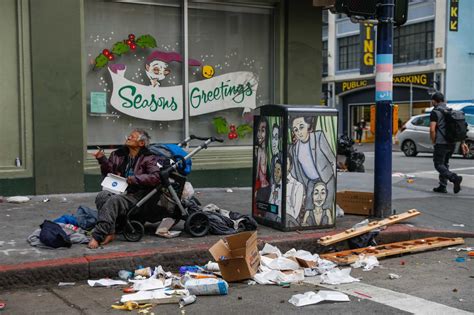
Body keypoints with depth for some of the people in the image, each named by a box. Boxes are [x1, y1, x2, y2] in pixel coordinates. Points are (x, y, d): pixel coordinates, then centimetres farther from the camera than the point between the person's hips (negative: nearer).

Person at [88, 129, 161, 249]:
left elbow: (155, 177, -13)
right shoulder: (119, 154, 16)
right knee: (101, 196, -28)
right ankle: (110, 233, -30)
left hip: (135, 195, -5)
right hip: (117, 191, 5)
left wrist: (134, 179, -17)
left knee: (114, 200, -34)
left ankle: (97, 236, -34)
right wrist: (102, 160, 7)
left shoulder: (148, 158, 2)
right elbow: (109, 173, 24)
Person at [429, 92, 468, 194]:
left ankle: (455, 178, -23)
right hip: (452, 143, 7)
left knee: (438, 164, -2)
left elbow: (432, 129, -17)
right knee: (445, 164, 17)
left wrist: (434, 142, -2)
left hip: (441, 143, -7)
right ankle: (442, 187, 16)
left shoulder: (435, 112, -8)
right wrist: (462, 142, 13)